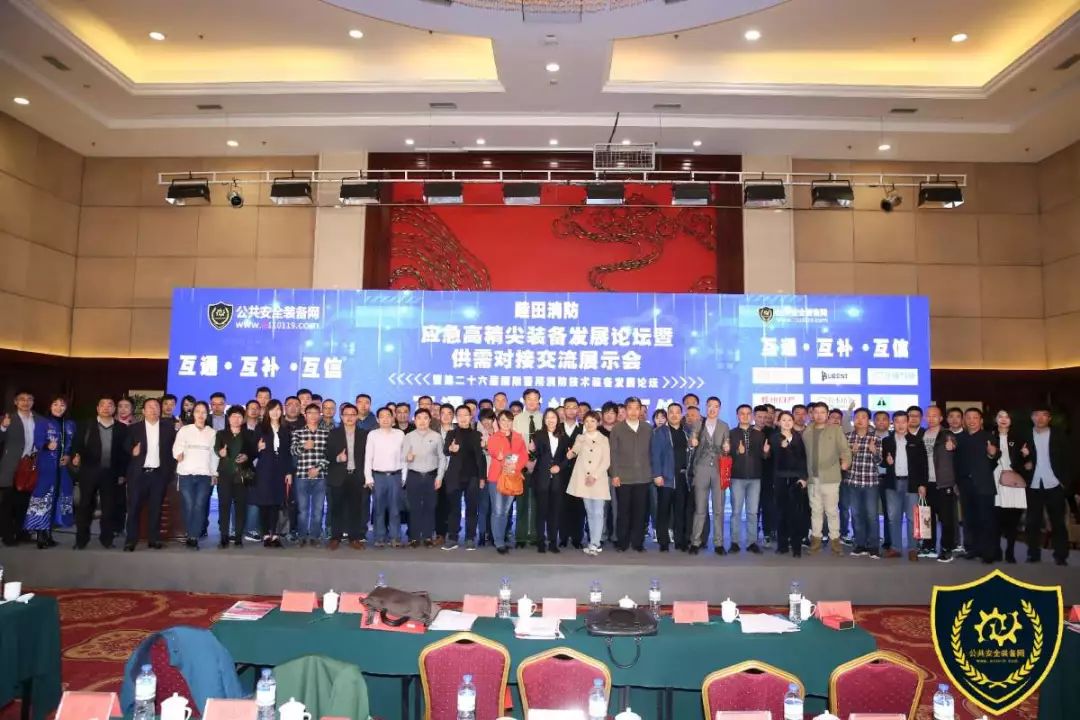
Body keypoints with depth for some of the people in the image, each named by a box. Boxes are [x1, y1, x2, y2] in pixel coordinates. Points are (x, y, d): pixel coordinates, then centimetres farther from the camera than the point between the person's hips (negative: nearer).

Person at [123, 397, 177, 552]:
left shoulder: (168, 427, 5)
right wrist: (132, 451, -14)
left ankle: (154, 539, 13)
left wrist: (171, 468, -1)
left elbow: (174, 447, 6)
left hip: (159, 473, 1)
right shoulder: (134, 428, 5)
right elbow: (126, 448, 7)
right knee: (134, 507, 0)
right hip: (138, 473, 0)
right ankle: (131, 540, 6)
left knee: (156, 507, 6)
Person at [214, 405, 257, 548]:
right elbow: (216, 448, -4)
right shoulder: (221, 434, 12)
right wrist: (220, 452, -26)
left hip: (242, 475, 0)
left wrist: (247, 457, -13)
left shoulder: (249, 434, 13)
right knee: (224, 505, -5)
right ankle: (223, 537, -2)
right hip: (225, 474, 0)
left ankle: (238, 536, 3)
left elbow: (255, 451, 6)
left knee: (241, 505, -1)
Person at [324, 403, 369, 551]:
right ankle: (335, 537, 13)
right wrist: (337, 458, -19)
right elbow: (327, 455, 2)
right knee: (337, 508, 3)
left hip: (357, 477, 0)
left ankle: (354, 538, 12)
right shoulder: (334, 433, 5)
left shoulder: (364, 434, 6)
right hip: (339, 477, 0)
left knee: (356, 508, 3)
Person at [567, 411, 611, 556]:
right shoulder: (580, 438, 14)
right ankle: (595, 543, 12)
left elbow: (606, 461, 0)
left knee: (598, 512, -9)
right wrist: (571, 453, -23)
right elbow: (574, 451, 1)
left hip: (598, 480, -2)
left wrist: (595, 476, -12)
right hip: (583, 479, 2)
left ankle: (594, 544, -10)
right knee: (590, 512, 6)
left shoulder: (604, 439, 7)